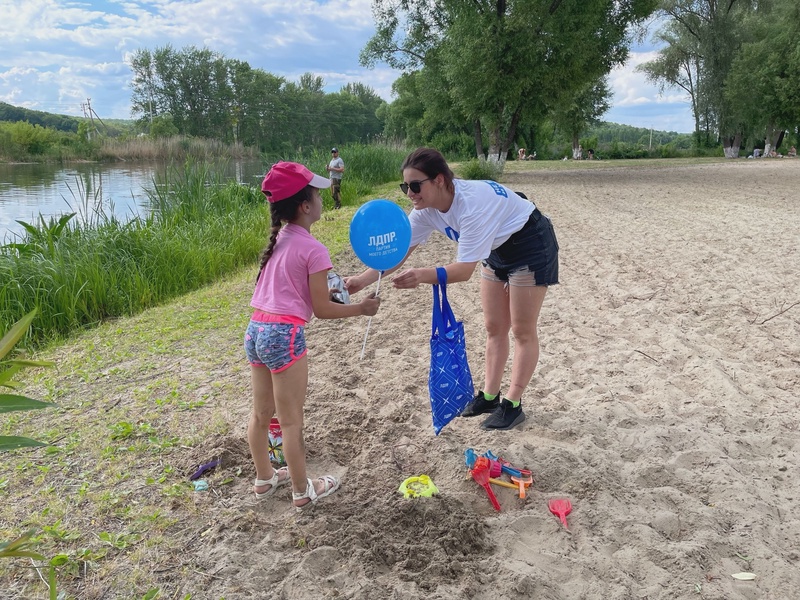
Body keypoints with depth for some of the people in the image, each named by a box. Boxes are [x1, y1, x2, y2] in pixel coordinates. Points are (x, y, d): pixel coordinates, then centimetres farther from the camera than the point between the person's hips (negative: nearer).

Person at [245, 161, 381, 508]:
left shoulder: (278, 240, 11)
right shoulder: (313, 250, -12)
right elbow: (322, 310, -9)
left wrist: (328, 289, 25)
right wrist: (360, 308, 4)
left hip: (256, 330, 8)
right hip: (284, 335, -8)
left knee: (261, 414, 20)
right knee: (291, 421, 6)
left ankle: (264, 479, 38)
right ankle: (302, 491, 23)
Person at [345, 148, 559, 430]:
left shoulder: (473, 203, -38)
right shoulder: (426, 209, -14)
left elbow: (465, 269, -39)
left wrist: (423, 275, -55)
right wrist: (362, 280, -25)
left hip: (530, 245, -8)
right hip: (497, 250, 8)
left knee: (522, 331, 1)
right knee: (494, 328, 12)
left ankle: (512, 404, 12)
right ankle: (490, 396, 24)